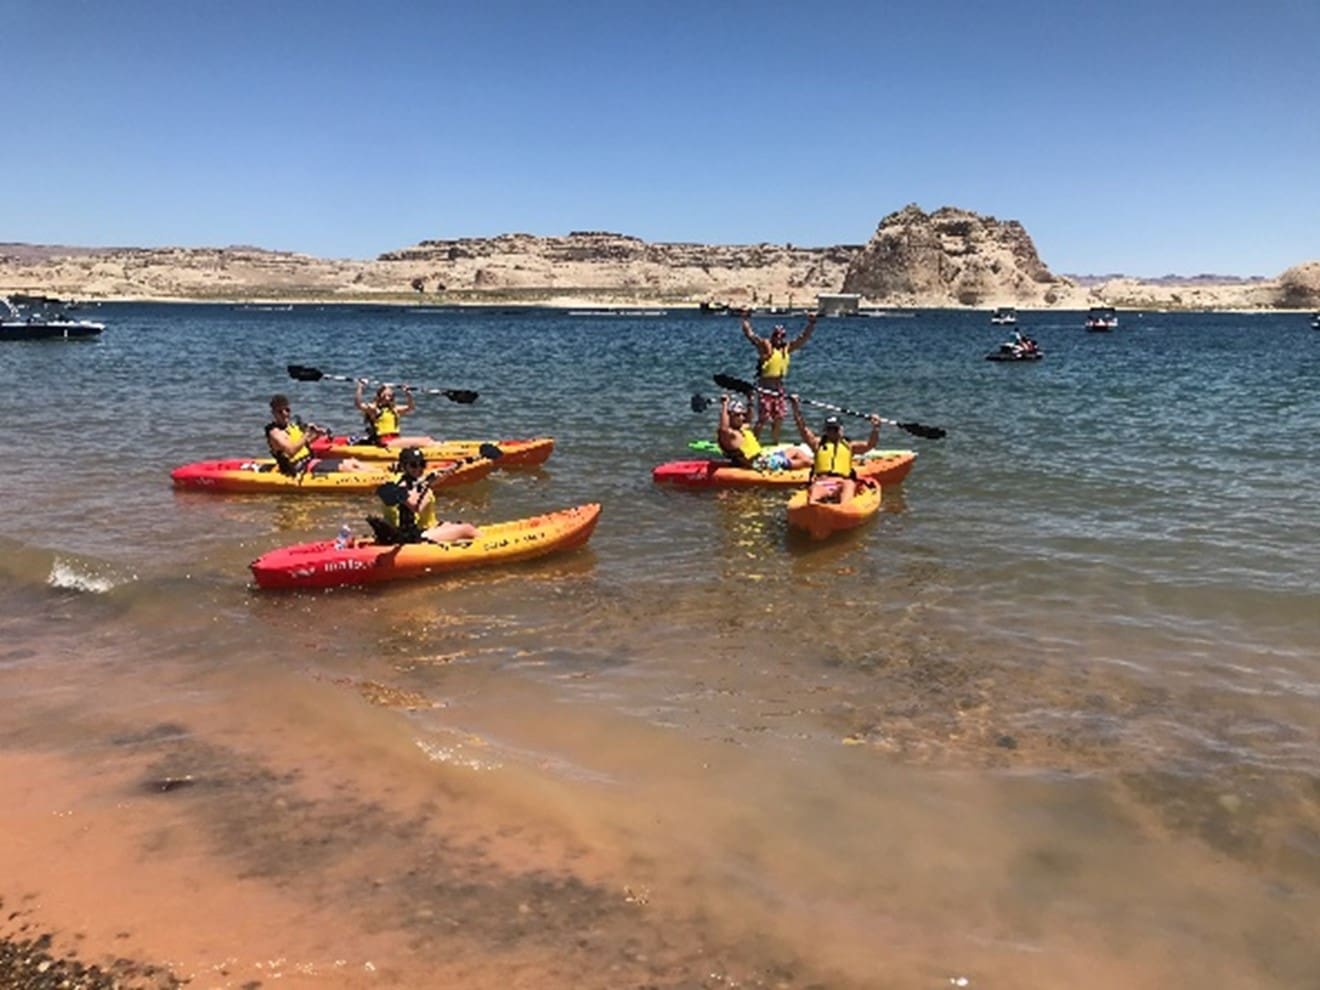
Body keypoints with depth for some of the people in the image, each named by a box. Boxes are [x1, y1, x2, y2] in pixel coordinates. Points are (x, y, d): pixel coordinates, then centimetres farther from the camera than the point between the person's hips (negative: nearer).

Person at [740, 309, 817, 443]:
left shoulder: (787, 348, 9)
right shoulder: (765, 346, -8)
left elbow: (804, 337, 12)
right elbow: (749, 334, -15)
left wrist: (811, 324, 3)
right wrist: (746, 319, -23)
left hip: (779, 389, 6)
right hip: (765, 389, -6)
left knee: (778, 419, 11)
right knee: (763, 420, -7)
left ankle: (775, 444, 22)